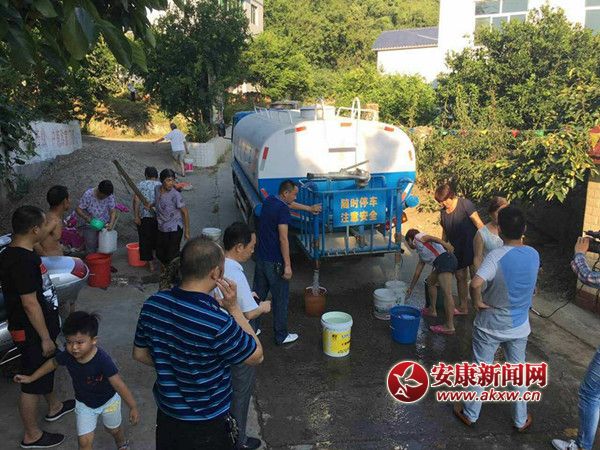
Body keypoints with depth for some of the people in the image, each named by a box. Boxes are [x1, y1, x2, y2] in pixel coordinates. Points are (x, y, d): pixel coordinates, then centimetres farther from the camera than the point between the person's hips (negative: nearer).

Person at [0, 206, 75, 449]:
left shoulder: (22, 253, 2)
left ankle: (54, 406, 49)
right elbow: (30, 304, -26)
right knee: (32, 383, 6)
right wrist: (45, 338, -20)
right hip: (31, 332, -10)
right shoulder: (21, 261, -29)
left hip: (41, 327, 10)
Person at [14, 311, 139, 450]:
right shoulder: (67, 356, -25)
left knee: (113, 429, 24)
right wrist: (31, 378, 8)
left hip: (108, 400, -3)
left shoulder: (102, 360, -40)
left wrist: (133, 407, -31)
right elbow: (52, 363, -1)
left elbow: (119, 384, -35)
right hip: (84, 403, 3)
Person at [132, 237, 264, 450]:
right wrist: (234, 308, -18)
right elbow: (256, 356, -16)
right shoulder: (217, 322, -34)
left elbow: (140, 354, 2)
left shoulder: (152, 305, -15)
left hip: (165, 415, 5)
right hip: (205, 426, -5)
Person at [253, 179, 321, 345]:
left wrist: (309, 208, 40)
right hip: (275, 262, -8)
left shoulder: (269, 200, 8)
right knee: (280, 299, 5)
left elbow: (289, 204, 28)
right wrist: (287, 265, -20)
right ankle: (281, 336, 16)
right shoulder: (282, 209, -19)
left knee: (258, 295, 18)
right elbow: (283, 239, -23)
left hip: (261, 257, 8)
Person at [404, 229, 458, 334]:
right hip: (444, 262, 10)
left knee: (447, 293, -12)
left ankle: (449, 326, -14)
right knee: (430, 281, 28)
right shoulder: (421, 254, 33)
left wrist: (444, 243, -25)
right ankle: (432, 310, 35)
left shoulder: (418, 237, 13)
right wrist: (411, 288, 47)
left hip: (444, 259, -10)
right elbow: (417, 273, 39)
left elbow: (431, 238, -7)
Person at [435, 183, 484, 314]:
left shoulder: (464, 204, -12)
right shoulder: (443, 211, 7)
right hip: (457, 248, 7)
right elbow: (445, 232, 16)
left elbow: (479, 224, -14)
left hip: (471, 246, -6)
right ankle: (463, 307, 24)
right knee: (460, 277, 13)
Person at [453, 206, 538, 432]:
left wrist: (478, 302, -22)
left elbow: (475, 283, -40)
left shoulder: (496, 256, -25)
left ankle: (470, 414, 31)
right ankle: (521, 420, 37)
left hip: (490, 326, -4)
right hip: (519, 327, 4)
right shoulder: (534, 255, -7)